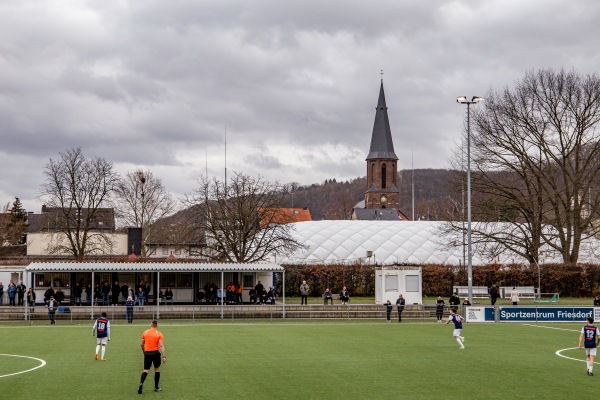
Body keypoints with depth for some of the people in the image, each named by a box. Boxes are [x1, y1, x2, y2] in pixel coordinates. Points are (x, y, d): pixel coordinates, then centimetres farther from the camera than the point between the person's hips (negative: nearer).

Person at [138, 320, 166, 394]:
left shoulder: (145, 332, 5)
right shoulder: (159, 334, -3)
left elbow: (142, 344, 10)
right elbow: (161, 346, -12)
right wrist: (164, 356, -15)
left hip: (147, 353, 2)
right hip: (155, 353, -2)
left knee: (146, 370, 3)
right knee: (157, 369, 15)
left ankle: (141, 383, -23)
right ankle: (156, 387, 18)